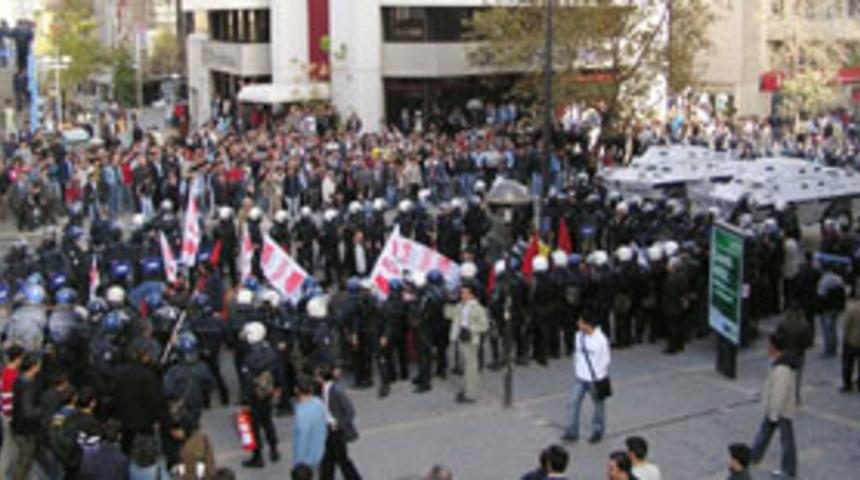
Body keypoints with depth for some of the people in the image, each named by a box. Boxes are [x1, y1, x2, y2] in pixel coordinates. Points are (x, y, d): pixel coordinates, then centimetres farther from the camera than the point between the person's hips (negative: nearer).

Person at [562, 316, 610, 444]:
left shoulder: (601, 340, -19)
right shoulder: (579, 336, -1)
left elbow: (605, 361, -13)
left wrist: (597, 379, -13)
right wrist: (576, 370, 13)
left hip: (595, 379, -5)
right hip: (581, 378, 5)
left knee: (598, 405, 12)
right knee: (573, 402, -1)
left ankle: (597, 432, 29)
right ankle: (572, 432, 8)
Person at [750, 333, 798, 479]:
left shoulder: (781, 369, -32)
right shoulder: (783, 360, -1)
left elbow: (780, 393, -29)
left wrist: (774, 414, -21)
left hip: (783, 410, -10)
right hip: (773, 407, 10)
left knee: (786, 438, 6)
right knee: (765, 429, 23)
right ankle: (754, 455, 40)